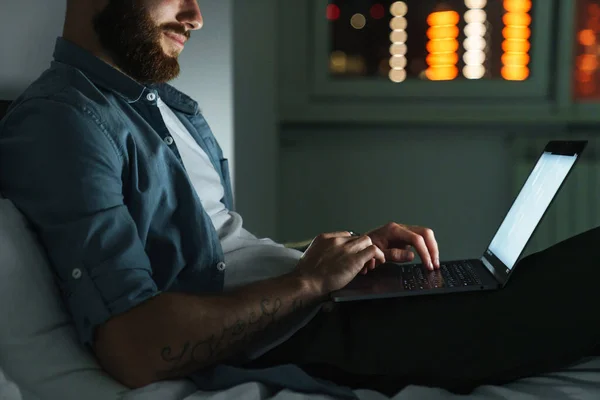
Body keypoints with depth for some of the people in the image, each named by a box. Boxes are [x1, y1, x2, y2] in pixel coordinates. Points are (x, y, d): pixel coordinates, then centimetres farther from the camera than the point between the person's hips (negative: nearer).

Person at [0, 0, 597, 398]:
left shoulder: (169, 103, 19)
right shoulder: (57, 122, -13)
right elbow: (138, 352, -24)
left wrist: (356, 249, 4)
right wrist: (309, 281, -15)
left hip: (307, 301, 9)